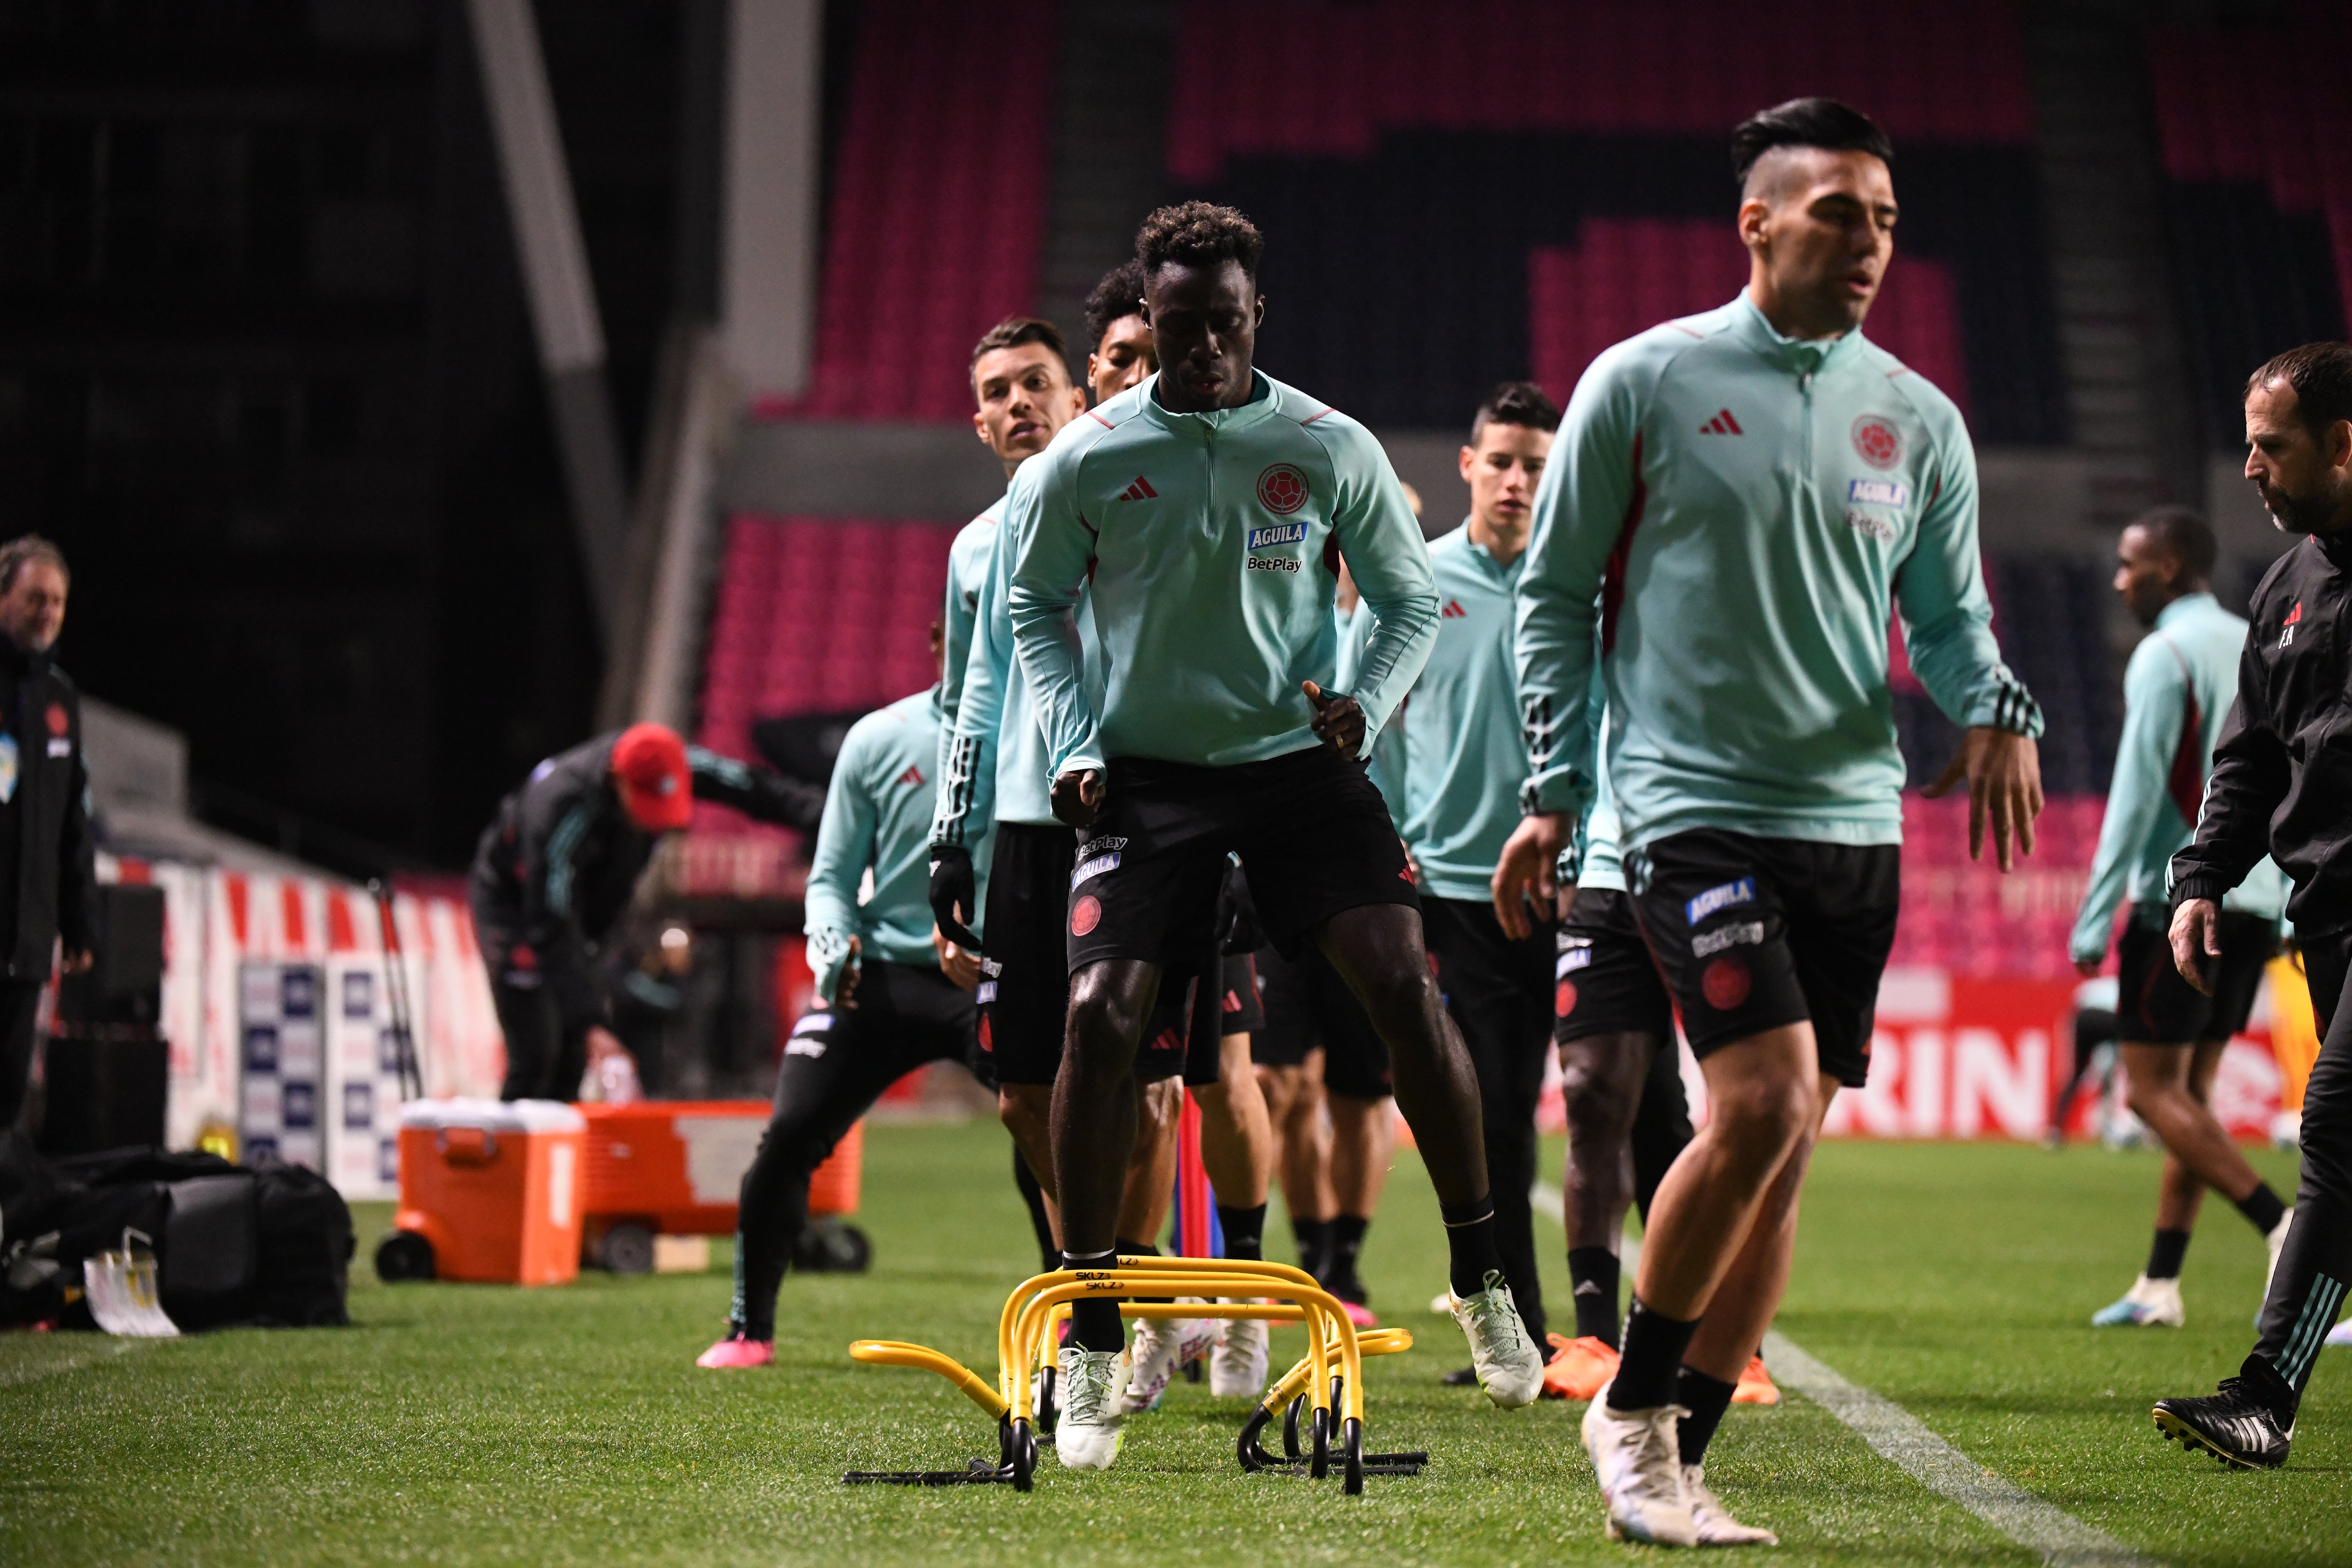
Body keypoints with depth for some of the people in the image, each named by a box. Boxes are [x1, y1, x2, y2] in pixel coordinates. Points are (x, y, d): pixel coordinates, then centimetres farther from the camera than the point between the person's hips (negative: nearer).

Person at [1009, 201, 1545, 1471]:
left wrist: (1368, 704, -11)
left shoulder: (1331, 450, -4)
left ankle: (1481, 1278, 6)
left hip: (1298, 760, 0)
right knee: (1101, 1014, -15)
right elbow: (1036, 605, 9)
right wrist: (1074, 743, -4)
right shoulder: (1088, 460, -5)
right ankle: (1091, 1344, -3)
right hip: (1148, 771, 0)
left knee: (1403, 989, -14)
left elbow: (1410, 599, 8)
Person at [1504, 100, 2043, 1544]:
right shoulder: (1645, 384, -2)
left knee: (1786, 1149, 5)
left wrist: (1997, 709, -8)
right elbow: (1556, 593, 5)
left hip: (1855, 820, 5)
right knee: (1764, 1103, -20)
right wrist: (1555, 791, 1)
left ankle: (1683, 1458, 15)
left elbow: (1949, 612, 14)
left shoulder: (1919, 419, 9)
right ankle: (1631, 1406, -1)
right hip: (1696, 809, -5)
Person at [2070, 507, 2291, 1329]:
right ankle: (2161, 1285, 9)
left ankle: (2280, 1224, -17)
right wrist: (2289, 907, 17)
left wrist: (2094, 918, -12)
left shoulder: (2166, 654, -8)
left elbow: (2136, 794, -14)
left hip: (2182, 898, -8)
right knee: (2187, 1092, 11)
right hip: (2252, 905, 8)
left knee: (2152, 1089, -4)